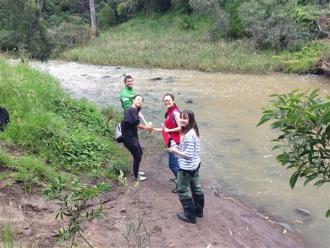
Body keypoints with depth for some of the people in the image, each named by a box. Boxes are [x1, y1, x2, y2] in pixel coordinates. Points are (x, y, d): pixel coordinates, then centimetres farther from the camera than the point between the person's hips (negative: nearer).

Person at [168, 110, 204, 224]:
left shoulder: (188, 135, -29)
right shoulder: (193, 131, 2)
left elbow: (188, 155, -29)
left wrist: (176, 151, -18)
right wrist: (179, 147, 6)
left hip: (187, 167, -10)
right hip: (195, 165, 10)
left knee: (182, 191, 8)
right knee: (196, 188, 22)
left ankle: (190, 215, 20)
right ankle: (198, 210, 39)